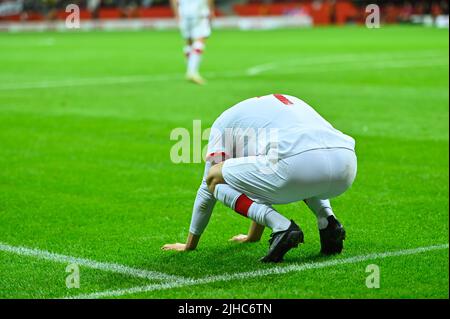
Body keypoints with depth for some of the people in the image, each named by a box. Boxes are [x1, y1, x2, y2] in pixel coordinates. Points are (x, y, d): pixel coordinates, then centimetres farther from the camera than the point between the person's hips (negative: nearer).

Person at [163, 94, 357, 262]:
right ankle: (328, 222, 15)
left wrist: (190, 244, 39)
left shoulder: (225, 121, 24)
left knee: (216, 177, 13)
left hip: (297, 164, -7)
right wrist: (253, 236, 62)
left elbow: (208, 187, 28)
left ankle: (281, 226, -6)